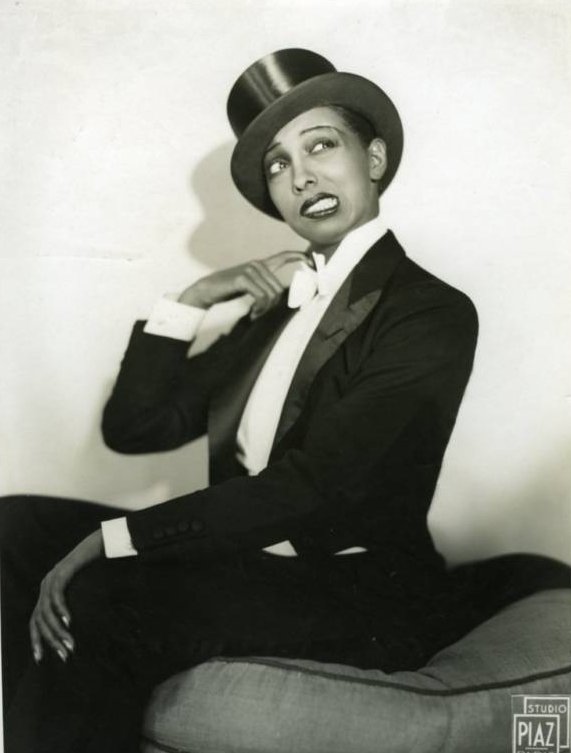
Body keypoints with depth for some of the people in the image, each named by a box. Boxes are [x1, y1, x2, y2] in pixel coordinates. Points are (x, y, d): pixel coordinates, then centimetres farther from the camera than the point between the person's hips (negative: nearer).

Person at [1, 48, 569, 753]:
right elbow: (131, 428, 9)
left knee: (92, 602, -26)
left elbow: (313, 483, -19)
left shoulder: (432, 312, -7)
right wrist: (196, 297, -4)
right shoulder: (276, 305, 13)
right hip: (243, 562, 7)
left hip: (358, 596, -7)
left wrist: (116, 536, -20)